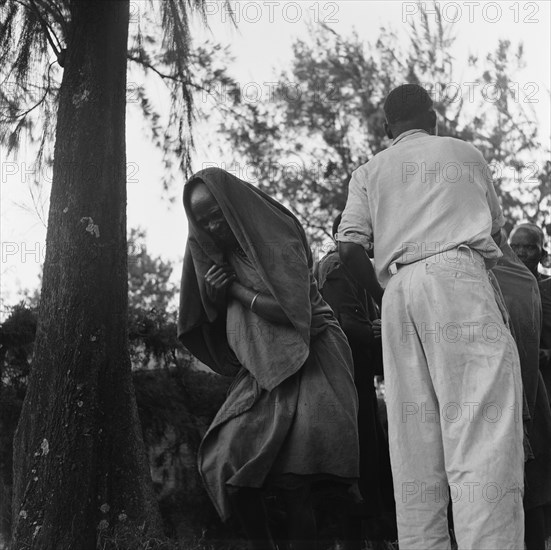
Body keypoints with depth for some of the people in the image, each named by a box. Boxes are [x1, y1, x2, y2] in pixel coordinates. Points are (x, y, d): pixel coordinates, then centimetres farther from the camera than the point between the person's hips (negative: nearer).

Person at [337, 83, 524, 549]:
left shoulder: (368, 172, 21)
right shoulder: (463, 152, 19)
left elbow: (349, 246, 8)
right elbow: (496, 222, 29)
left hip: (399, 288, 4)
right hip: (456, 274, -3)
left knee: (416, 438, 0)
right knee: (481, 427, -16)